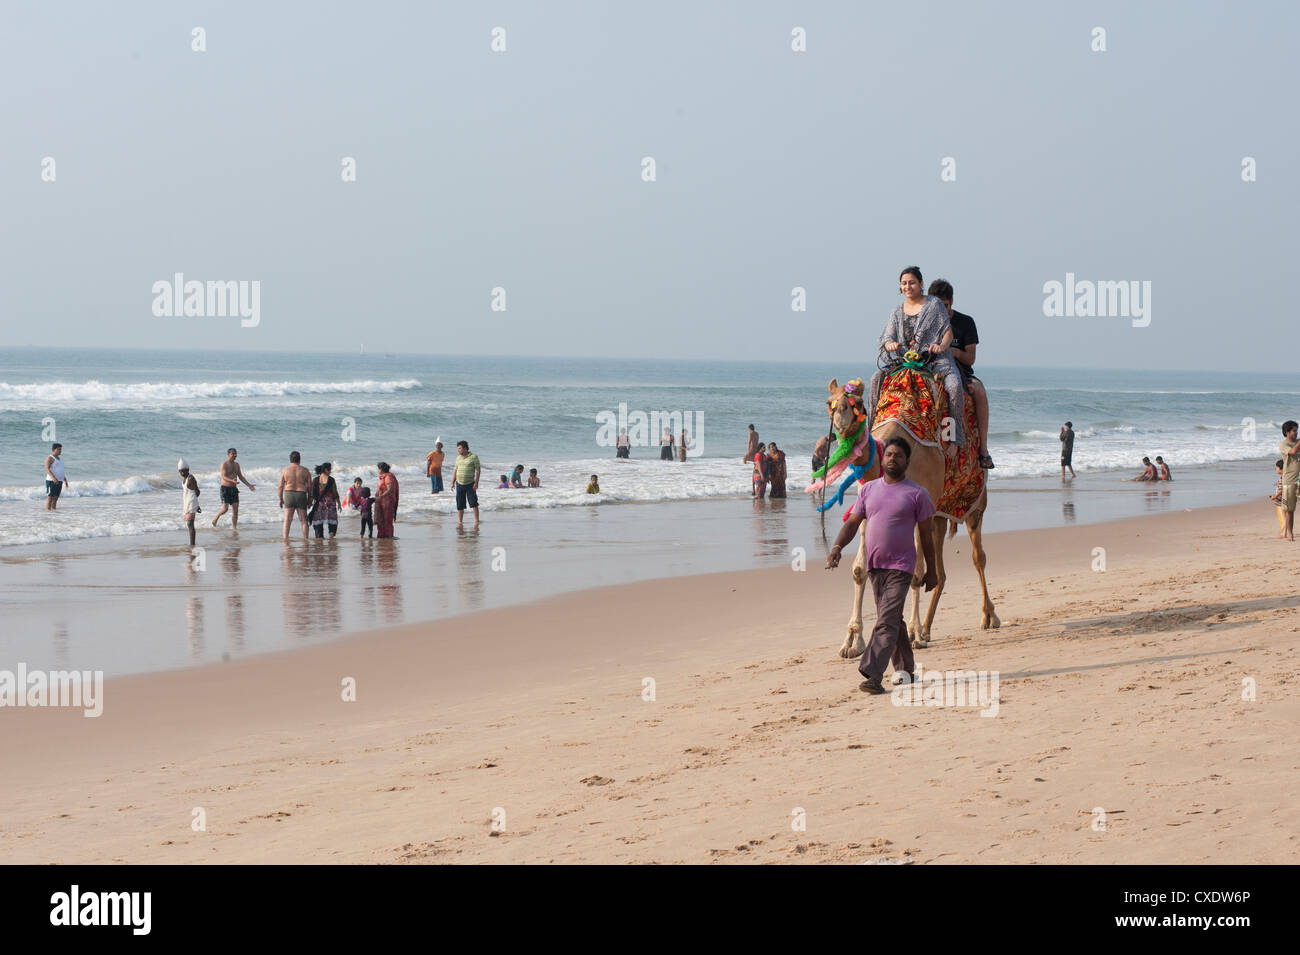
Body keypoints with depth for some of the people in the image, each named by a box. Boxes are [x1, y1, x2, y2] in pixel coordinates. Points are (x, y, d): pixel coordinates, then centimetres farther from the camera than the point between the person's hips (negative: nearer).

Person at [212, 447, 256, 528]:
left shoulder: (236, 464, 12)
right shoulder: (224, 464, -9)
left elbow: (241, 476, 17)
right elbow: (224, 477, -20)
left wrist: (249, 485, 8)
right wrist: (232, 481, -37)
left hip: (234, 489, 6)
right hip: (225, 488, -6)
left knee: (235, 509, -2)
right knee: (225, 508, -13)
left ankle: (234, 527, 3)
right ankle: (216, 518, 14)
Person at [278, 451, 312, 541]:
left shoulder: (285, 470, 0)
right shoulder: (305, 471, 1)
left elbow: (281, 486, -1)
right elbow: (309, 486, 1)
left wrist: (281, 499, 9)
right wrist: (310, 499, 12)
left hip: (289, 494, 0)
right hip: (301, 494, 0)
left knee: (287, 519, 3)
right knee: (303, 519, 8)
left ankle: (285, 537, -4)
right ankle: (305, 538, 9)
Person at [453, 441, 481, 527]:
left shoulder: (473, 457, -5)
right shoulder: (458, 458, 11)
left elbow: (478, 470, -7)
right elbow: (455, 470, 16)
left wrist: (476, 482, -14)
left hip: (470, 484, -5)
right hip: (459, 484, 5)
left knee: (474, 503, -8)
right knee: (459, 505, 4)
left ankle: (476, 521, -4)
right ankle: (460, 522, 11)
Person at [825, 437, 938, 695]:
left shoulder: (917, 494, 0)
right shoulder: (868, 489, 10)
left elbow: (926, 534, 4)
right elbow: (853, 522, 10)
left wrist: (931, 570, 6)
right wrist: (837, 547, -9)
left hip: (901, 567, -5)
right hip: (875, 566, 5)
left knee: (887, 621, -15)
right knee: (892, 620, 14)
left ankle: (873, 675, -22)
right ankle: (904, 668, 27)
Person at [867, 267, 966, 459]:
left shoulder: (934, 305, 6)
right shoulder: (897, 312, 16)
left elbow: (948, 331, 3)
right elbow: (887, 337, 7)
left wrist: (941, 346, -19)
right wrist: (890, 344, -18)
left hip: (934, 359, -4)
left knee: (954, 385, -32)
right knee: (877, 378, -19)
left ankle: (955, 436, -23)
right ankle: (873, 427, -11)